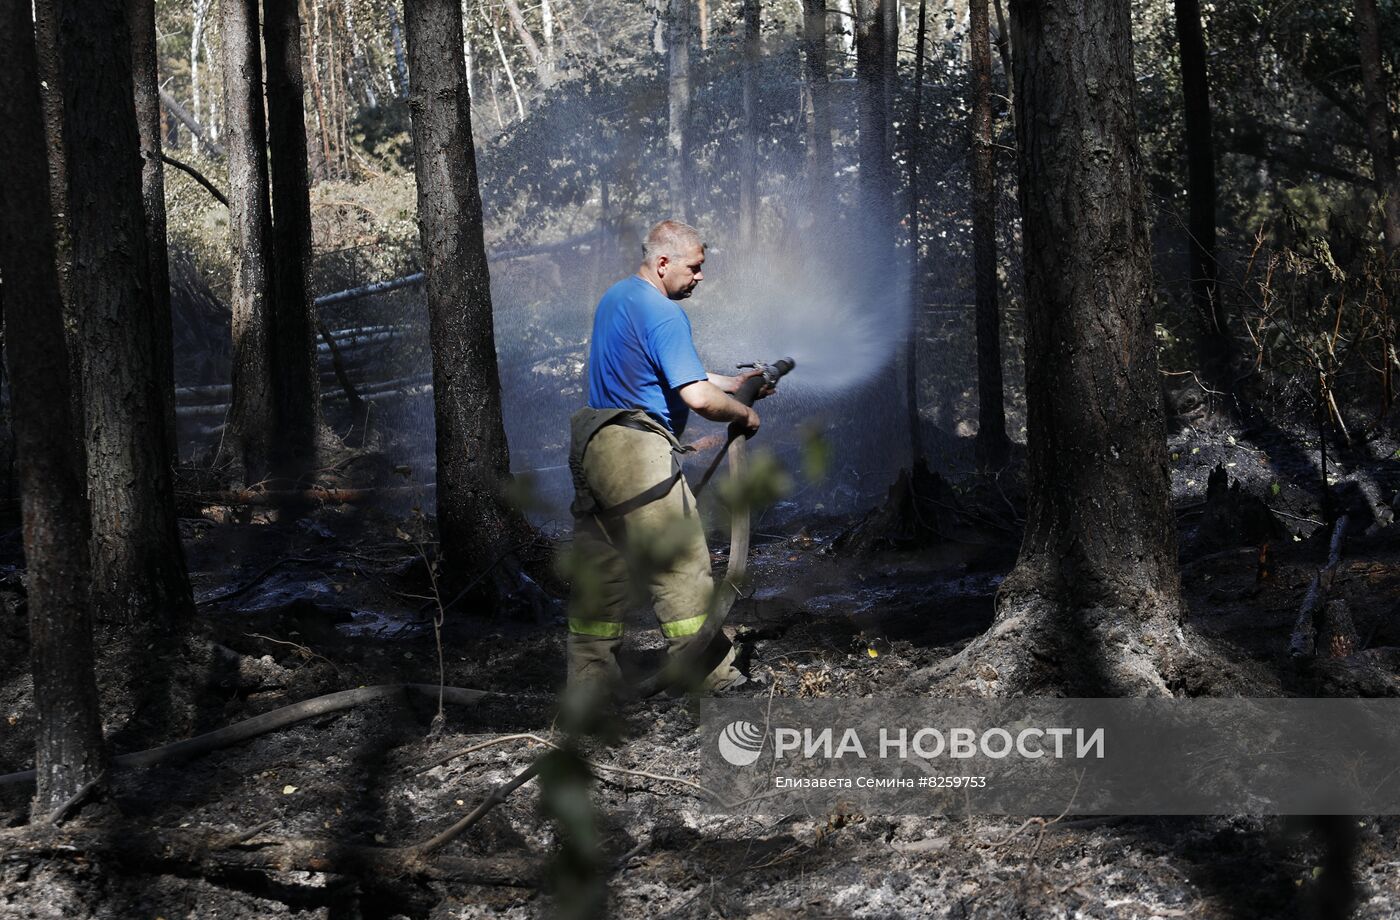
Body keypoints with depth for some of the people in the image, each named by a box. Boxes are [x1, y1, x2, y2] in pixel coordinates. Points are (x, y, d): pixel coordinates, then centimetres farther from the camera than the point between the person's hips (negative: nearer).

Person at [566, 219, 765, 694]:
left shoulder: (613, 297, 16)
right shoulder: (663, 314, -14)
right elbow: (698, 398, -20)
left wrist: (730, 383, 23)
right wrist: (744, 414, -2)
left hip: (590, 449, 10)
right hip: (637, 454, -10)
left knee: (601, 570, 13)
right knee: (682, 566, -2)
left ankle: (590, 678, 16)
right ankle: (710, 679, 2)